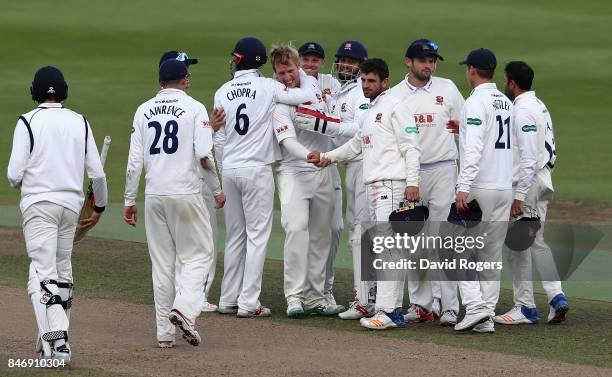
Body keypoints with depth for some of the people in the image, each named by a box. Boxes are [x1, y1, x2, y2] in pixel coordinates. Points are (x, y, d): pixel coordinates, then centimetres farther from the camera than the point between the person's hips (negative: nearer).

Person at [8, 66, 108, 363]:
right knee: (62, 271, 17)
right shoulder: (79, 122, 6)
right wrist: (99, 206, 20)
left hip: (39, 203, -4)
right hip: (72, 204, 4)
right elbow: (97, 173, 5)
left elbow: (14, 174, -11)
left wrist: (18, 182, 13)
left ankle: (56, 341, -25)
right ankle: (53, 337, 22)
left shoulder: (28, 122, -6)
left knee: (43, 274, -10)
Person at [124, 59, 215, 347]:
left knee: (162, 261, 9)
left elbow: (135, 160, 4)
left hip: (154, 195, 4)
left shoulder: (144, 111, 7)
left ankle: (165, 332, 8)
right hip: (185, 193, -4)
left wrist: (129, 200, 10)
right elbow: (203, 153, -14)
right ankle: (184, 309, -16)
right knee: (198, 253, 7)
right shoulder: (194, 108, -4)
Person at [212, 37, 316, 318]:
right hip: (257, 169, -5)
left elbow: (219, 139, 8)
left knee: (234, 236, 13)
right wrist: (300, 72, 8)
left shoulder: (222, 92, 6)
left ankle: (228, 299, 16)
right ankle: (249, 303, -6)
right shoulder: (267, 87, -7)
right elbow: (308, 96, -10)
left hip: (229, 169, 5)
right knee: (257, 235, -2)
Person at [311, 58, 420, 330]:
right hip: (373, 186, 9)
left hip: (393, 185, -9)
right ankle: (395, 311, 9)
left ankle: (386, 311, -21)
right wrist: (327, 157, 28)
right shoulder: (369, 113, 22)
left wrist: (412, 183, -19)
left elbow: (411, 147, -11)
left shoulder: (395, 107, -5)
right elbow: (356, 145, 34)